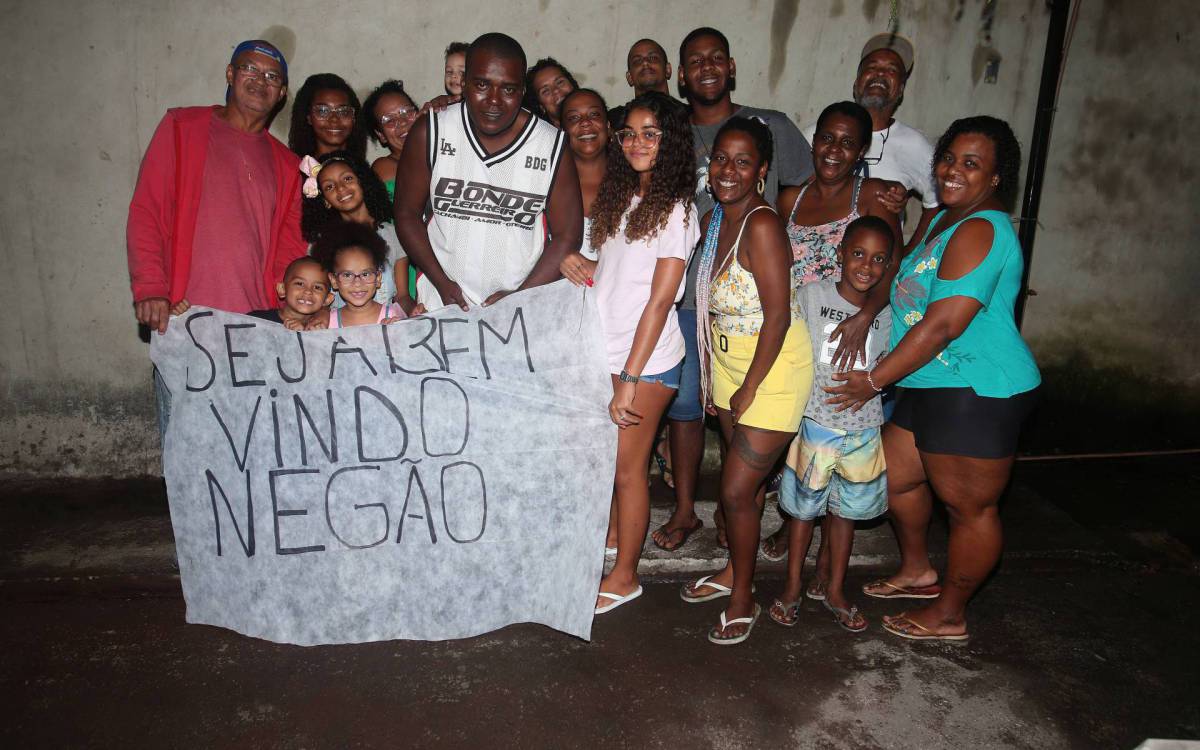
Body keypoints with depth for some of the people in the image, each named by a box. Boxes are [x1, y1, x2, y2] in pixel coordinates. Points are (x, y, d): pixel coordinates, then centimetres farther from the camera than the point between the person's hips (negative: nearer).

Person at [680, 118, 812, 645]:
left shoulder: (762, 225, -23)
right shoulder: (713, 220, 3)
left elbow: (778, 314, -24)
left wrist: (749, 388, -17)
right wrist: (709, 373, 9)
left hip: (774, 368, -7)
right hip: (728, 364, 7)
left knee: (737, 489, -2)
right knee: (747, 478, 21)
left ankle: (743, 600, 19)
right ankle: (735, 570, 39)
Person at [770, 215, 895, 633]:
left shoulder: (886, 314, -2)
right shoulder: (811, 296, -9)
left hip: (862, 430, 3)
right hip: (815, 422, -2)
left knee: (845, 510, 15)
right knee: (804, 507, 11)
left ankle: (835, 591, 31)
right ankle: (792, 588, 28)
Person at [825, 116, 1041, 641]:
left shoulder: (980, 231, -19)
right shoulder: (941, 219, 13)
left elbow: (941, 326, -24)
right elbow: (906, 280, 25)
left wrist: (874, 380, -18)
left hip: (976, 393, -10)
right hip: (931, 386, 10)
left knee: (969, 506, 6)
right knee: (896, 476, 20)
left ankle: (949, 616, 23)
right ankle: (917, 572, 42)